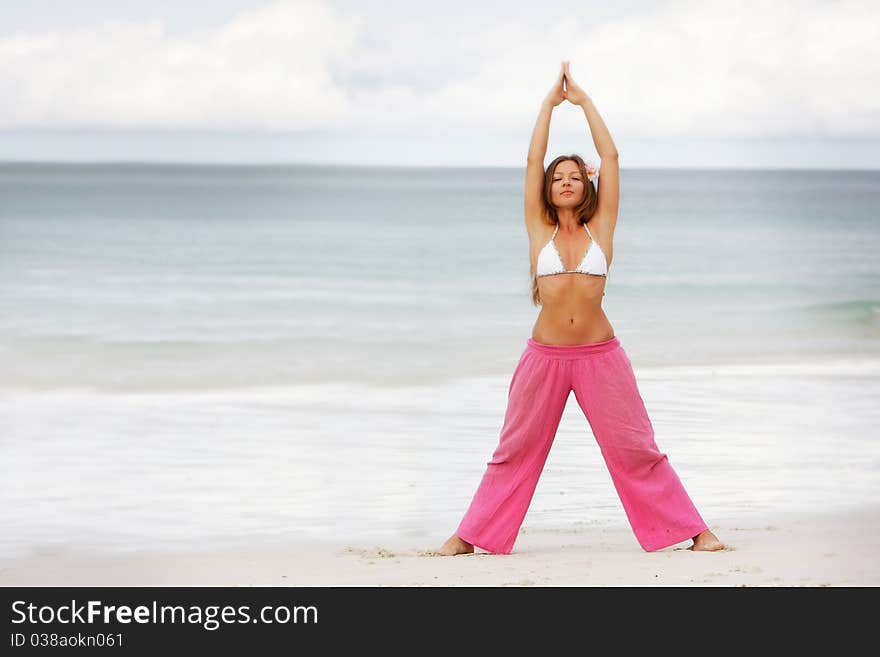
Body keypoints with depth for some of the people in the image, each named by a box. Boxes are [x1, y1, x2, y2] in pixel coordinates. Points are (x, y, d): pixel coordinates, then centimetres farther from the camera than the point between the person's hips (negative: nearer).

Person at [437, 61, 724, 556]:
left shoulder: (601, 229, 5)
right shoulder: (540, 231, 6)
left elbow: (610, 156, 3)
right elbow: (534, 160, 3)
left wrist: (584, 100, 7)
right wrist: (550, 103, 7)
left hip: (601, 355, -1)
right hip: (545, 356, 1)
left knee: (637, 450, 2)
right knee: (515, 451, 8)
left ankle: (694, 531, 8)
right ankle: (472, 536, 17)